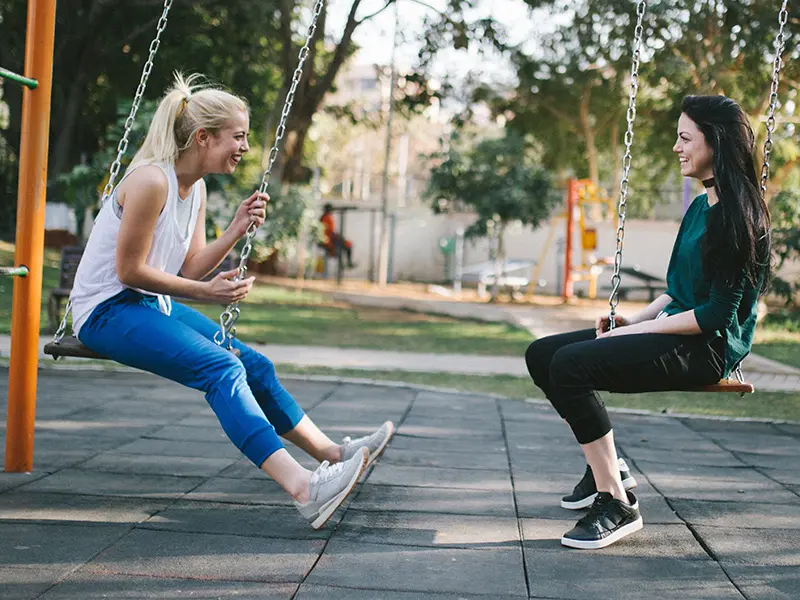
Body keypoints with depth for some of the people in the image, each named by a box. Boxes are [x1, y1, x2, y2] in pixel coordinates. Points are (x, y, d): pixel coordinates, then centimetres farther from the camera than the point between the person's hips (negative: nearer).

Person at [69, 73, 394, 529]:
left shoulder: (196, 188, 8)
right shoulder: (151, 181, -20)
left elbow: (191, 270, 8)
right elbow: (129, 271, -19)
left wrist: (236, 231, -5)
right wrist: (205, 293, -16)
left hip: (151, 306, 10)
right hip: (106, 311, -10)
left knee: (254, 364, 5)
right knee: (221, 368, -27)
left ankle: (332, 453, 16)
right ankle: (302, 488, -38)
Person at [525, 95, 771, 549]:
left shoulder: (740, 215, -15)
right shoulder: (701, 207, 15)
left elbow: (719, 312, -19)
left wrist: (642, 330, -15)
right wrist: (634, 320, 5)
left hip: (708, 348, -10)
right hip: (674, 331, 10)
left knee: (570, 364, -27)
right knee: (542, 355, 4)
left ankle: (617, 504, -21)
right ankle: (606, 466, 13)